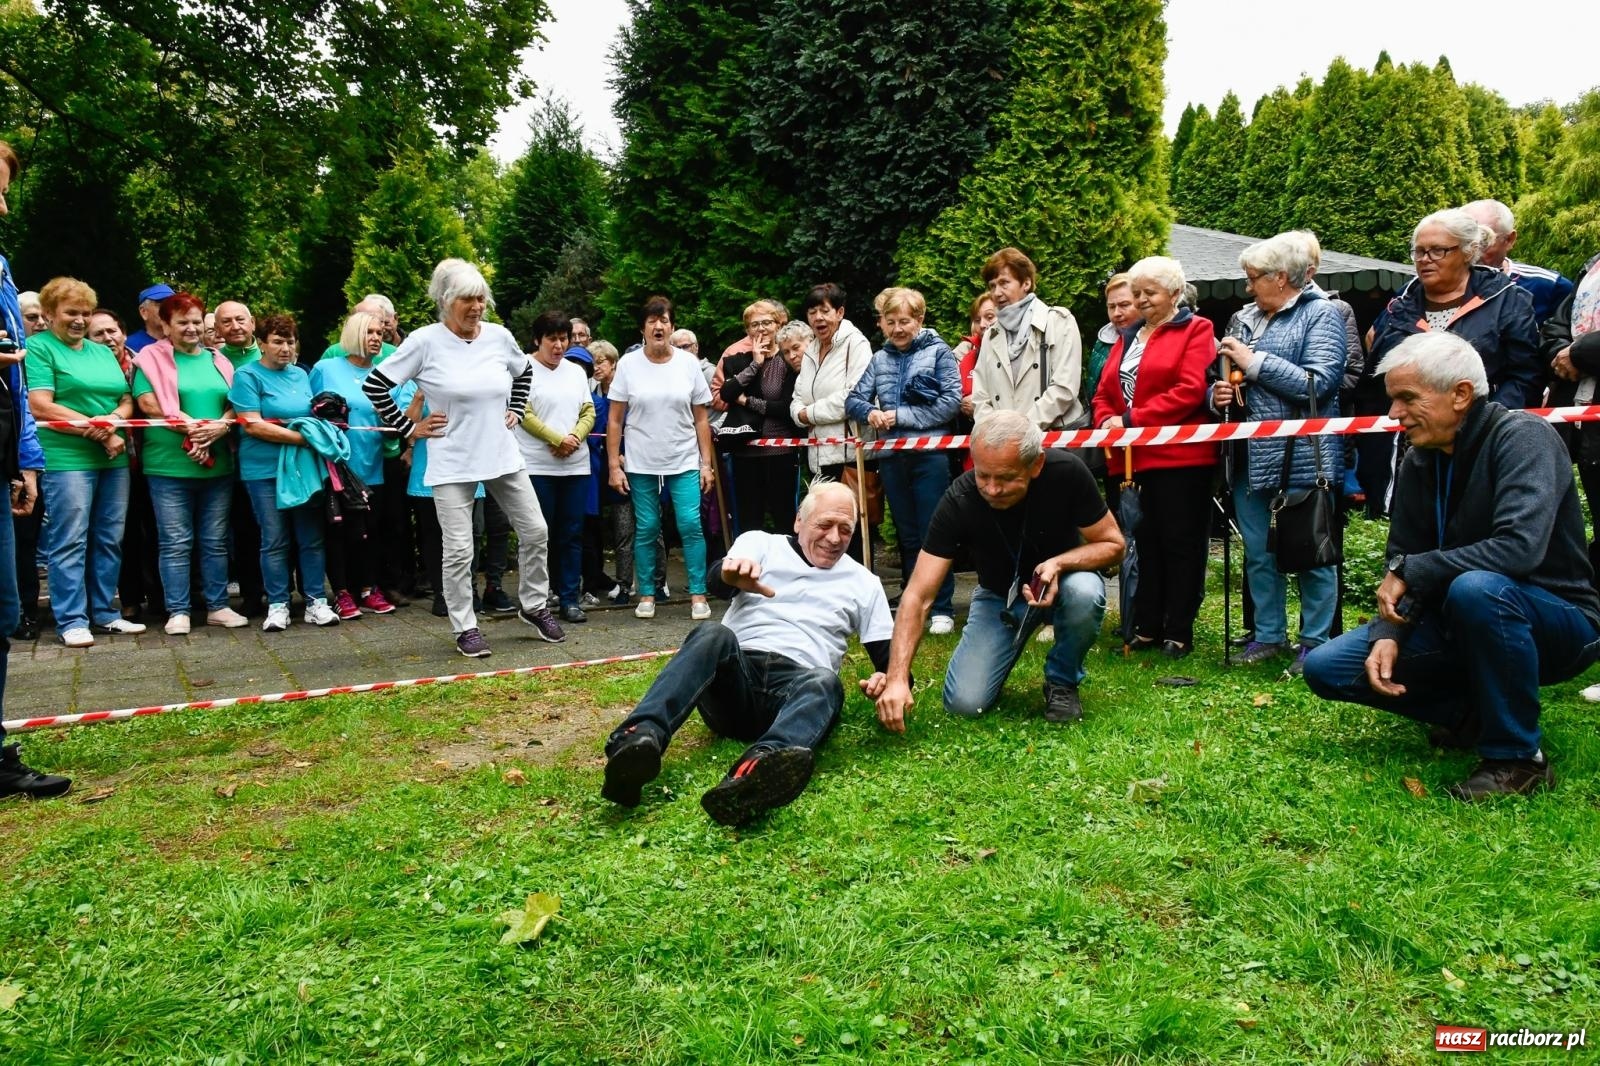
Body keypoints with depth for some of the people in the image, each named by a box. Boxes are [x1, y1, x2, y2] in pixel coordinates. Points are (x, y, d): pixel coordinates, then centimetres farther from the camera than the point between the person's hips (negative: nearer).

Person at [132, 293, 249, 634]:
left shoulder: (218, 360, 15)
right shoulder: (151, 358, 1)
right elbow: (149, 404, -10)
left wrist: (220, 426, -11)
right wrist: (192, 426, -17)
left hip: (218, 464, 4)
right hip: (169, 465, -4)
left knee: (215, 540, 9)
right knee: (175, 542, 0)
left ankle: (218, 606, 16)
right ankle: (178, 611, 6)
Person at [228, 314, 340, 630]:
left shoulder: (300, 374, 15)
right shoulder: (247, 375, -2)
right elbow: (253, 425, -12)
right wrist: (301, 438, -18)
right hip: (264, 470, -4)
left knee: (311, 537, 3)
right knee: (274, 540, 1)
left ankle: (316, 602, 8)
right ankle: (277, 606, 9)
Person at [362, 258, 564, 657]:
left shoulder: (499, 336, 2)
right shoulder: (424, 341, -10)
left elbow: (525, 372, 23)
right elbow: (375, 385, -5)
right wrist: (409, 428, -5)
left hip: (503, 457, 5)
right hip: (453, 465, -4)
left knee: (535, 532, 8)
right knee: (459, 550, -2)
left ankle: (534, 606, 29)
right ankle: (465, 628, 15)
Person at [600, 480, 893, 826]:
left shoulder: (863, 583, 22)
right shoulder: (761, 543, 17)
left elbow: (887, 656, 16)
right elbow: (716, 578, -5)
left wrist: (885, 678, -10)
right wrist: (732, 572, -32)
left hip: (795, 686, 0)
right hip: (735, 679, 0)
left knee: (825, 683, -35)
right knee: (713, 634, -32)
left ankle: (756, 774, -68)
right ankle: (640, 736, -55)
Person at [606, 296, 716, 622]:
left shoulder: (688, 362, 3)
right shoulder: (628, 364, 1)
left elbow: (701, 419, 5)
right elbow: (614, 420, 2)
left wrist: (706, 463, 1)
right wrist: (614, 465, -3)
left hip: (684, 462, 0)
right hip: (641, 464, 0)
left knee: (691, 525, -7)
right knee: (646, 529, 5)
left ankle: (698, 594, 2)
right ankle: (646, 595, 16)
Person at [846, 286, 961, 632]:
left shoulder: (938, 352, -2)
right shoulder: (880, 359, 11)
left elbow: (951, 402, -11)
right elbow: (853, 399, 11)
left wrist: (900, 416, -12)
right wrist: (870, 412, -12)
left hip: (930, 455, -4)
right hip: (892, 457, 4)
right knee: (906, 535, 12)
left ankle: (942, 609, 7)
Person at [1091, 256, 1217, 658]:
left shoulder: (1196, 330, 0)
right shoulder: (1128, 337, 21)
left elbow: (1190, 391, -13)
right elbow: (1104, 392, 16)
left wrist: (1132, 420, -17)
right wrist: (1106, 421, -7)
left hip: (1180, 456, -6)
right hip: (1136, 458, 6)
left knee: (1180, 545, 0)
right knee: (1147, 543, 10)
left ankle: (1178, 633, 7)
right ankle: (1146, 629, 17)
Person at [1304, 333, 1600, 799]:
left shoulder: (1521, 437, -20)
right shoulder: (1418, 463, 1)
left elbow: (1520, 547, -34)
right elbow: (1402, 565, 2)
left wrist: (1411, 571, -25)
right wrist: (1387, 633, -15)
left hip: (1559, 621, -6)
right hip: (1459, 625, 6)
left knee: (1476, 588, -40)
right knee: (1325, 668, -7)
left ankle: (1517, 756, -19)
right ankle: (1472, 714, 9)